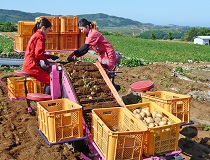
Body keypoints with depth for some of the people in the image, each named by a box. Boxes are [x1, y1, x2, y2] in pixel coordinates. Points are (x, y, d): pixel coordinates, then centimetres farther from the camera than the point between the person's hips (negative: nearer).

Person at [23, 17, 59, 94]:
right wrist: (46, 60, -3)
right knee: (50, 81, -12)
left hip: (29, 64, 10)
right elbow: (38, 54, -21)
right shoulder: (40, 36, -12)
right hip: (32, 65, -10)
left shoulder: (36, 35, 19)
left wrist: (51, 56, 18)